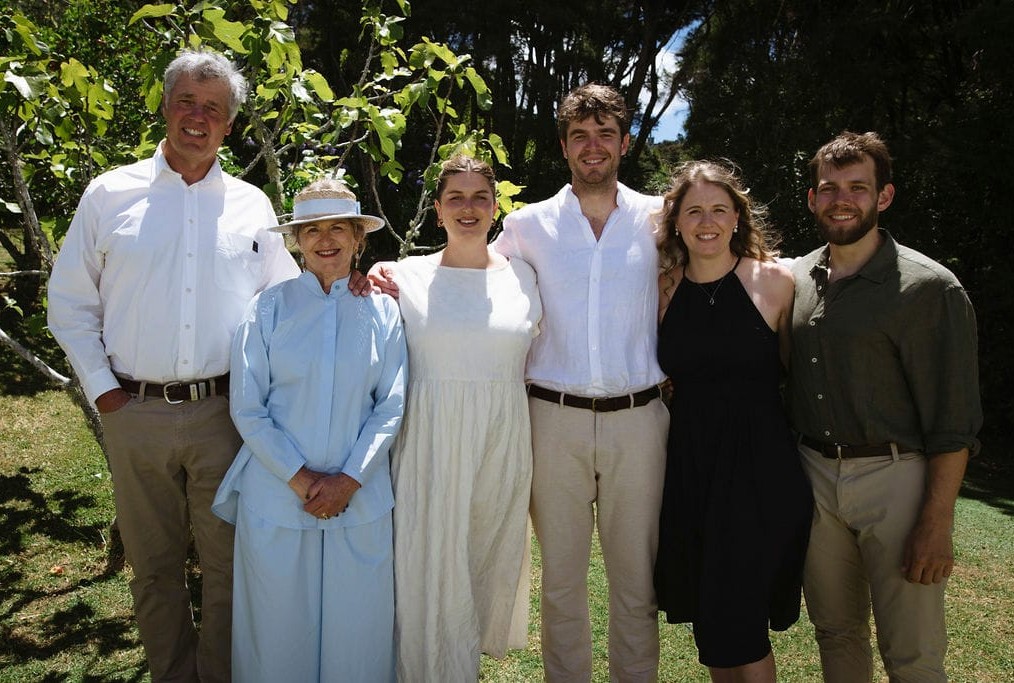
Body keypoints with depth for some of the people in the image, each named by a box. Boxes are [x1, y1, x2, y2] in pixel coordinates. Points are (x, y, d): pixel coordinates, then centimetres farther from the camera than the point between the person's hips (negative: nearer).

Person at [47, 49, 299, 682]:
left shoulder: (251, 204, 7)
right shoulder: (110, 193, 5)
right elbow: (70, 301, 8)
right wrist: (100, 387, 1)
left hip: (225, 411, 0)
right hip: (136, 413, 0)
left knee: (229, 559, 7)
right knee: (153, 563, 13)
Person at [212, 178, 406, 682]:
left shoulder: (383, 311, 2)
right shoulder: (269, 308, -2)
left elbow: (391, 405, 1)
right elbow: (247, 409, -3)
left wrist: (349, 479, -8)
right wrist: (300, 478, -9)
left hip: (361, 499, 1)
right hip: (277, 496, -1)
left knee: (357, 627, 10)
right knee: (280, 628, 11)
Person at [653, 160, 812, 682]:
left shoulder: (774, 281, -5)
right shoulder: (665, 289, 4)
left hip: (759, 465, -3)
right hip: (688, 462, 4)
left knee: (737, 621, -1)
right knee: (705, 617, 14)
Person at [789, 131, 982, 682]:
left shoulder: (929, 289, -9)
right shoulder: (795, 279, 7)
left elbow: (953, 421, -11)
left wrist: (937, 524, -14)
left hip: (896, 479, -4)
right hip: (812, 476, 5)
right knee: (835, 632, 18)